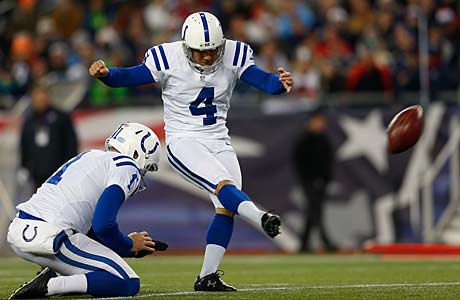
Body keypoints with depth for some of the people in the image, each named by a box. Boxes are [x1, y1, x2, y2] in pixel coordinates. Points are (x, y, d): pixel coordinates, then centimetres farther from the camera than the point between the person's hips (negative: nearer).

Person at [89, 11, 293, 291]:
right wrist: (105, 73, -29)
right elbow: (129, 77, -9)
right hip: (184, 141, -5)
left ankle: (207, 277, 2)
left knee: (227, 208, -3)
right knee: (223, 184, -28)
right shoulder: (169, 59, -12)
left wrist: (280, 83, -34)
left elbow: (261, 79, -11)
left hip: (219, 141, 5)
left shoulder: (233, 56, -4)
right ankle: (262, 218, -54)